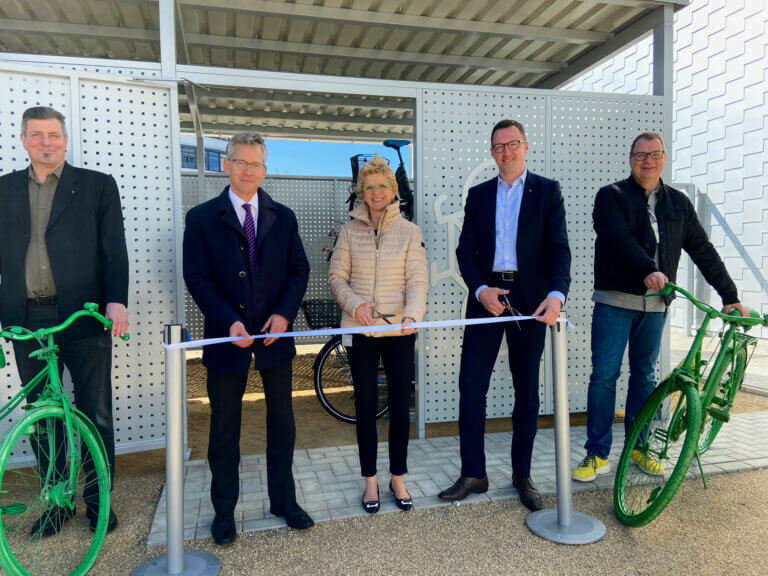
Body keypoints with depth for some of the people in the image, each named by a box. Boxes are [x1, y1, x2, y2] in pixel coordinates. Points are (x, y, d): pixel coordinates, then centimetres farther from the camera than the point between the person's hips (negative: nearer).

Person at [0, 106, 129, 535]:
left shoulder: (97, 185, 3)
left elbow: (114, 250, -3)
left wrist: (116, 301, -16)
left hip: (83, 316, -3)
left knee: (96, 414, 3)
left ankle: (98, 499, 21)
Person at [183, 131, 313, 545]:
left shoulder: (283, 217, 6)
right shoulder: (202, 218, -1)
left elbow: (299, 270, 5)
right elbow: (197, 278, -6)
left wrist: (284, 313, -10)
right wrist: (229, 322, -17)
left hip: (275, 334, 2)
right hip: (227, 336, -2)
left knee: (282, 420, 11)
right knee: (225, 426, 10)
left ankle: (283, 500, 30)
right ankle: (224, 510, 28)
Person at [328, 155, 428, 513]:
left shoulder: (410, 232, 1)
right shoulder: (350, 231, 4)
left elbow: (417, 279, -6)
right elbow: (337, 276, 3)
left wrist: (413, 314, -23)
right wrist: (355, 304, -15)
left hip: (398, 330, 0)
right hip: (360, 329, 0)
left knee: (401, 405, 7)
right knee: (366, 406, 6)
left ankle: (397, 479, 25)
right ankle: (370, 481, 22)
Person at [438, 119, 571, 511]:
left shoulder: (547, 191, 4)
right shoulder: (478, 194, 11)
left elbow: (559, 247, -6)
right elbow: (465, 249, 5)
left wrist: (556, 295, -24)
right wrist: (481, 289, -13)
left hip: (529, 299, -1)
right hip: (486, 296, 2)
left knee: (526, 390, 9)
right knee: (470, 386, 0)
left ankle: (522, 474, 25)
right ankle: (473, 474, 15)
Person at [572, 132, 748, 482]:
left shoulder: (678, 203, 14)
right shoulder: (611, 197, 1)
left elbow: (703, 251, 14)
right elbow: (619, 238, -17)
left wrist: (730, 295, 10)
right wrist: (647, 270, -33)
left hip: (655, 304, 4)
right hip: (615, 302, -4)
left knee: (645, 377, 11)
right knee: (603, 375, -4)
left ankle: (638, 447, 25)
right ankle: (597, 455, 5)